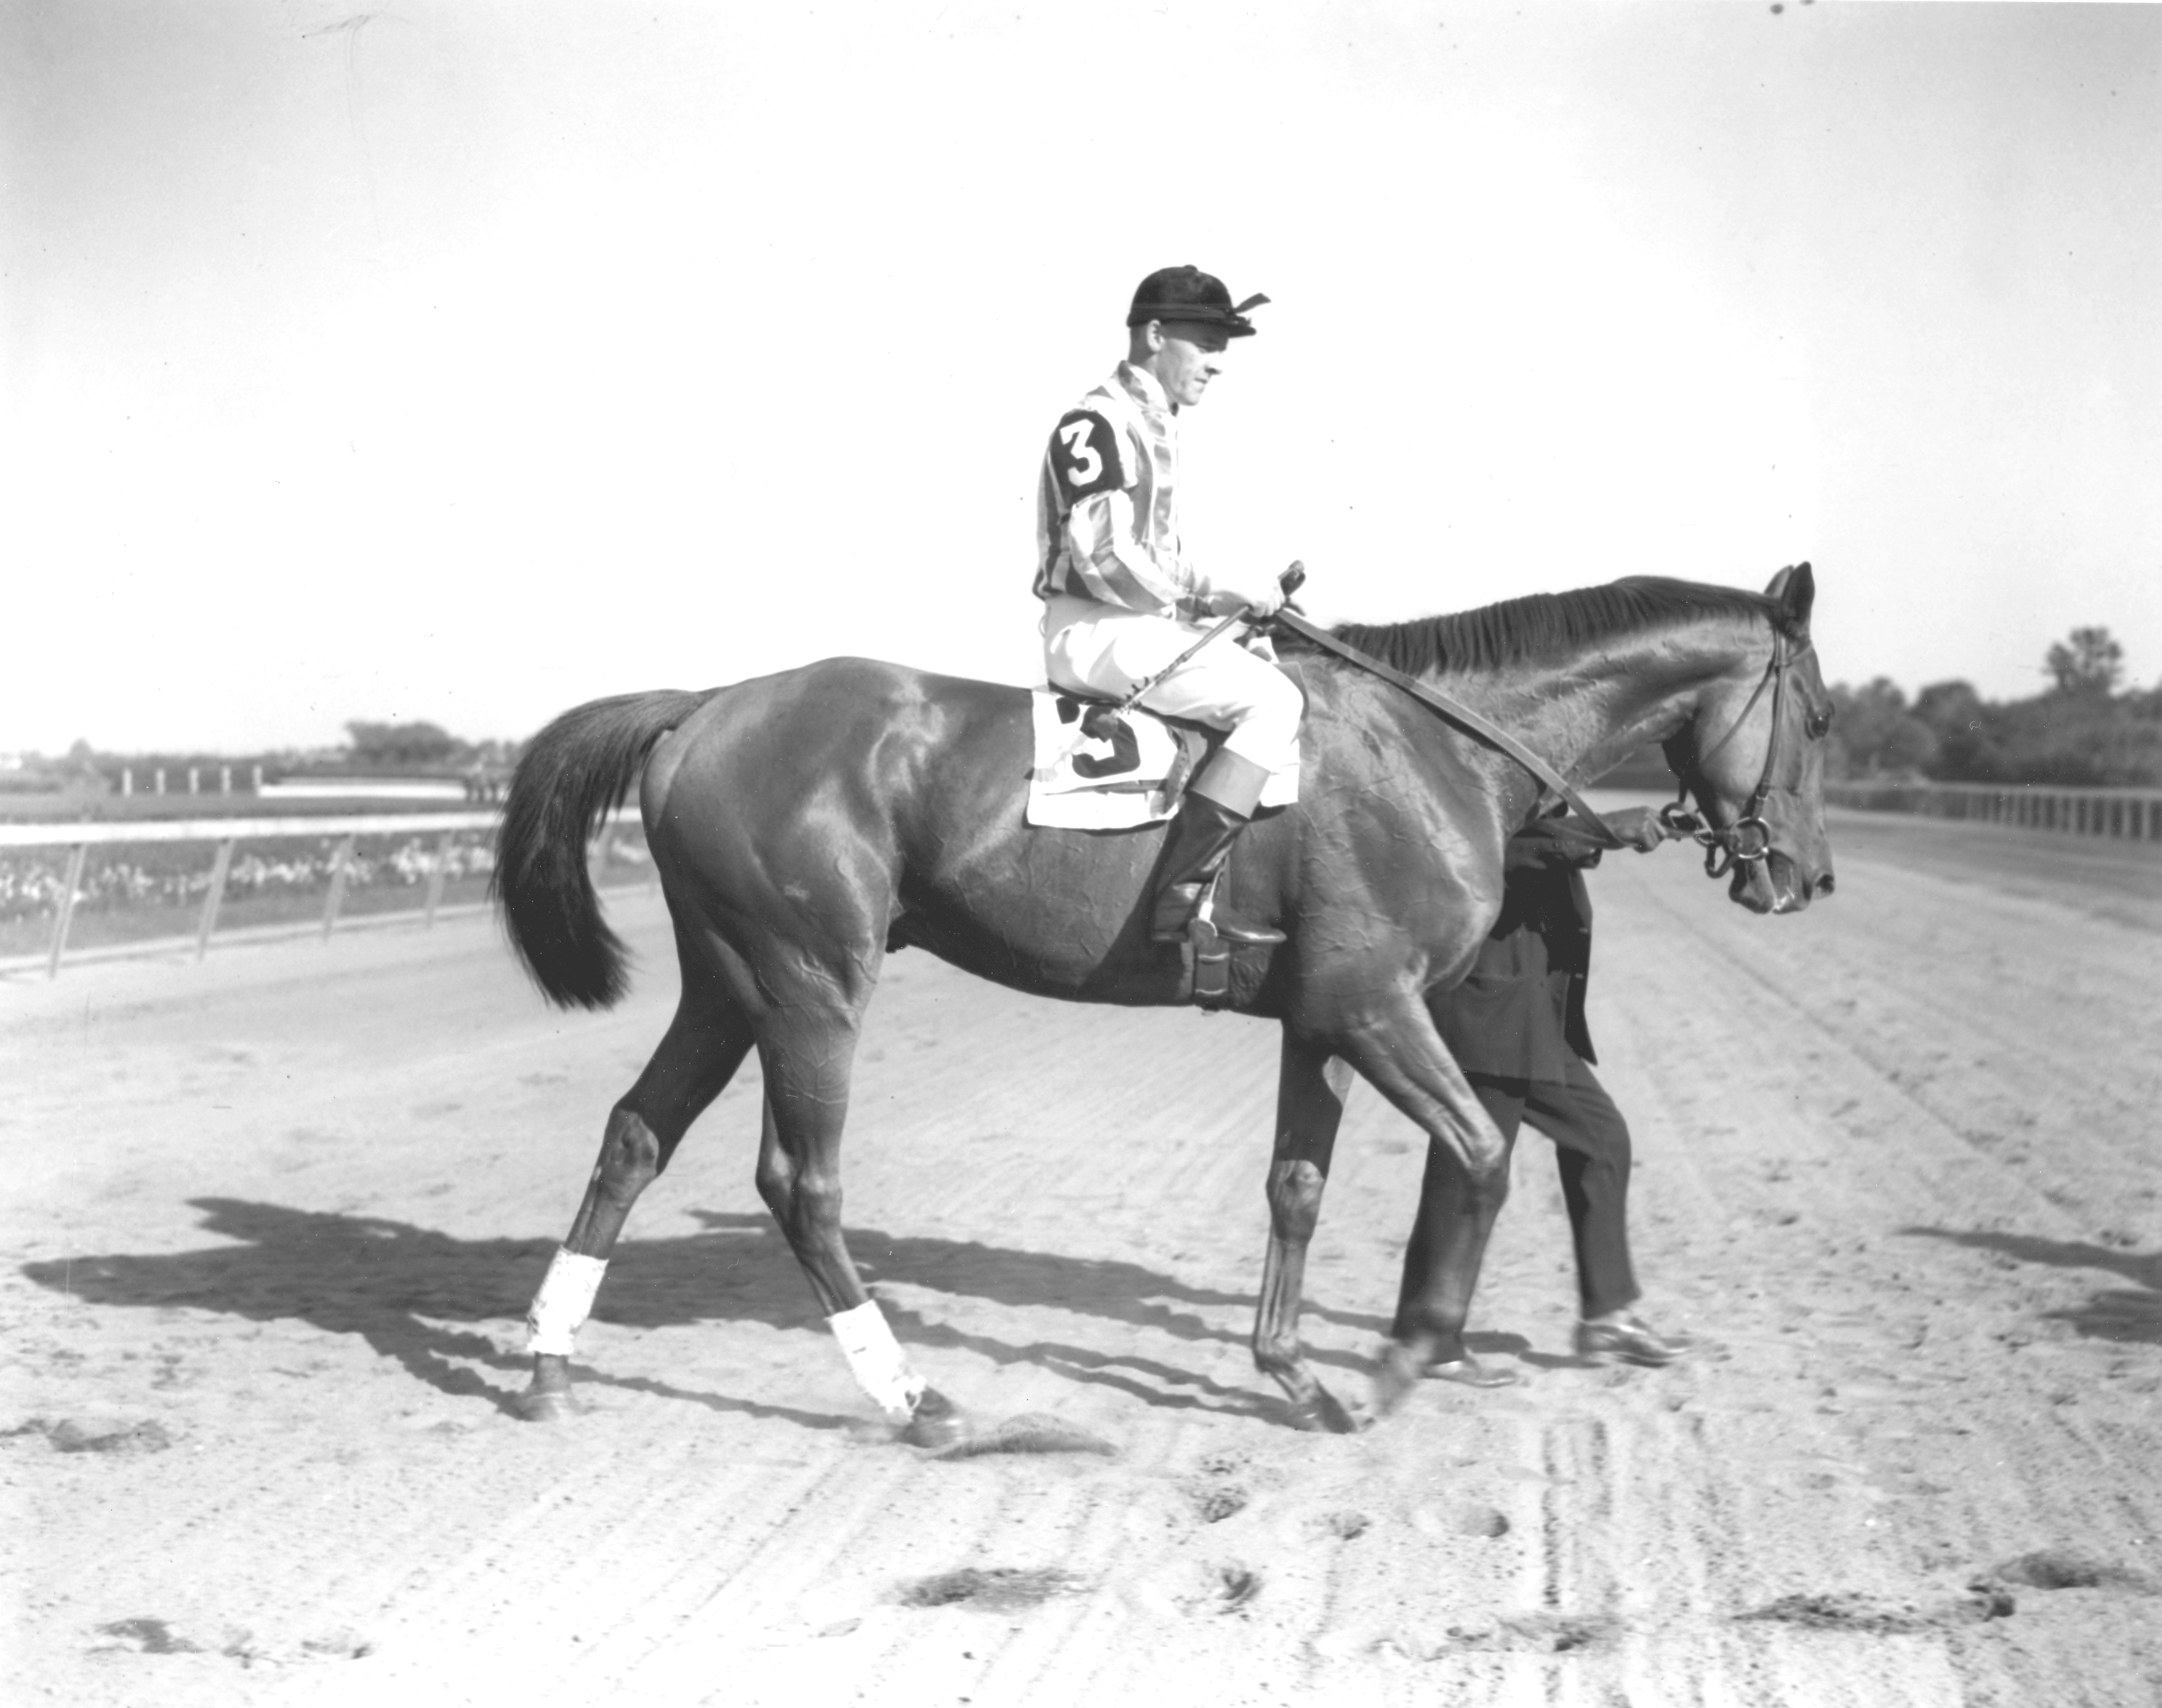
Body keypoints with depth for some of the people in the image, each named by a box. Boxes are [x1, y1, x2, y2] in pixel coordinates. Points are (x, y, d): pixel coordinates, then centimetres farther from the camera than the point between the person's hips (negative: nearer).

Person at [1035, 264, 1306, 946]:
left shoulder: (1154, 425, 18)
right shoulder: (1099, 423, -14)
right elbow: (1105, 562, -23)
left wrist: (1226, 601, 8)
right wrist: (1221, 590, -17)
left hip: (1134, 624, 10)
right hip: (1094, 631, -10)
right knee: (1274, 701, -18)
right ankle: (1181, 897, -25)